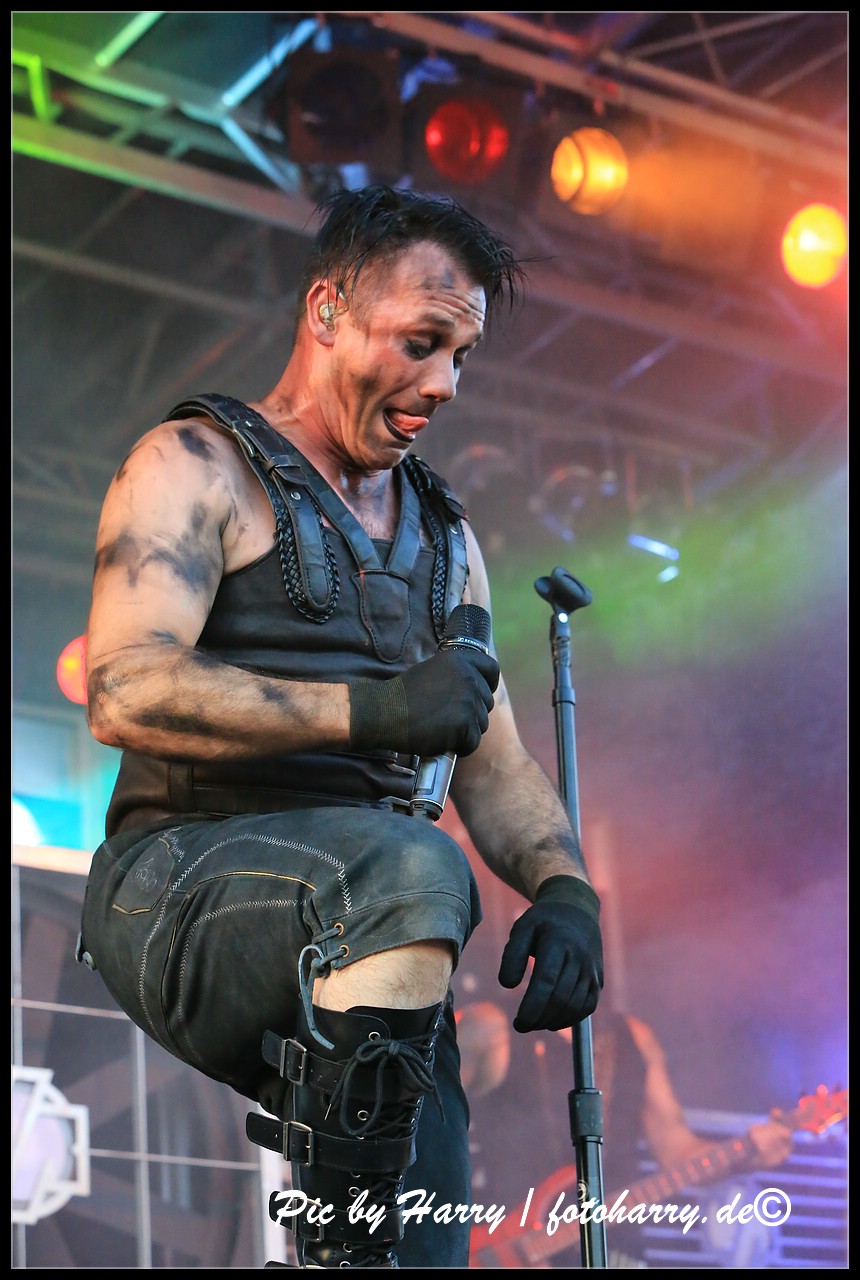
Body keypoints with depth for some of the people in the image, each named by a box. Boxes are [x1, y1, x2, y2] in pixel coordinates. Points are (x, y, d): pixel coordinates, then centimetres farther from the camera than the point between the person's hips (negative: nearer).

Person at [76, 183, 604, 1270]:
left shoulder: (444, 534, 24)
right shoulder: (196, 466, 3)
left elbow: (494, 765, 19)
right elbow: (126, 694, -13)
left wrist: (563, 887, -3)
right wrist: (372, 709, -20)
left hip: (350, 944, 6)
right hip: (182, 881, -6)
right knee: (410, 866, -36)